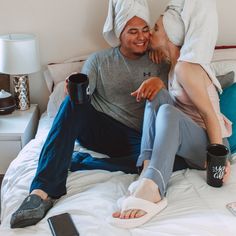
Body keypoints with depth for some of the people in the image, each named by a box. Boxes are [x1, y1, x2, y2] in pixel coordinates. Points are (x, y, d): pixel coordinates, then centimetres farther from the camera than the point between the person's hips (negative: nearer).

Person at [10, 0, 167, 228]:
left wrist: (160, 83, -20)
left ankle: (79, 164, -27)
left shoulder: (156, 62, 10)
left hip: (135, 138, 0)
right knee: (73, 104, -33)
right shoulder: (99, 60, 8)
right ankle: (43, 190, -40)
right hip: (98, 130, 0)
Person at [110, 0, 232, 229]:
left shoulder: (185, 67, -17)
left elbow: (209, 114, -18)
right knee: (158, 94, -12)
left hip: (208, 144, -8)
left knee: (168, 112, -35)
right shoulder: (177, 62, 8)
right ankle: (149, 169, -27)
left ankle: (151, 187, -52)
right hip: (189, 138, 8)